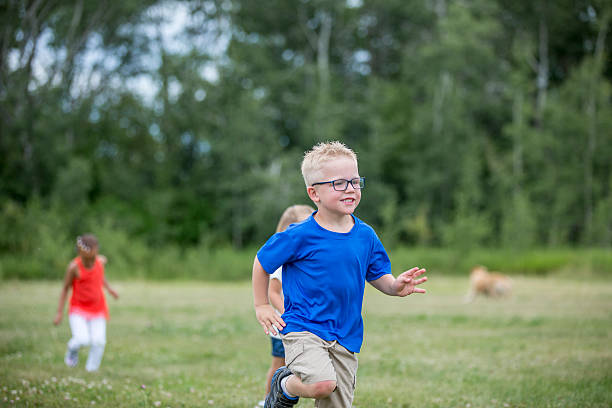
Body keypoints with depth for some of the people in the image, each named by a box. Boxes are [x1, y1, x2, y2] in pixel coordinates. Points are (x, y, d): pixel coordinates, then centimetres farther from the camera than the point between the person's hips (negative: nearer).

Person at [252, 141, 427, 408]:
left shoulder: (365, 236, 3)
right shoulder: (299, 236, -11)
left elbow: (378, 276, 13)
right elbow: (262, 263, 2)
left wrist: (395, 286, -9)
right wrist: (261, 306, 3)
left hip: (346, 338, 5)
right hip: (303, 329, -5)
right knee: (323, 383, -28)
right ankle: (284, 386, 4)